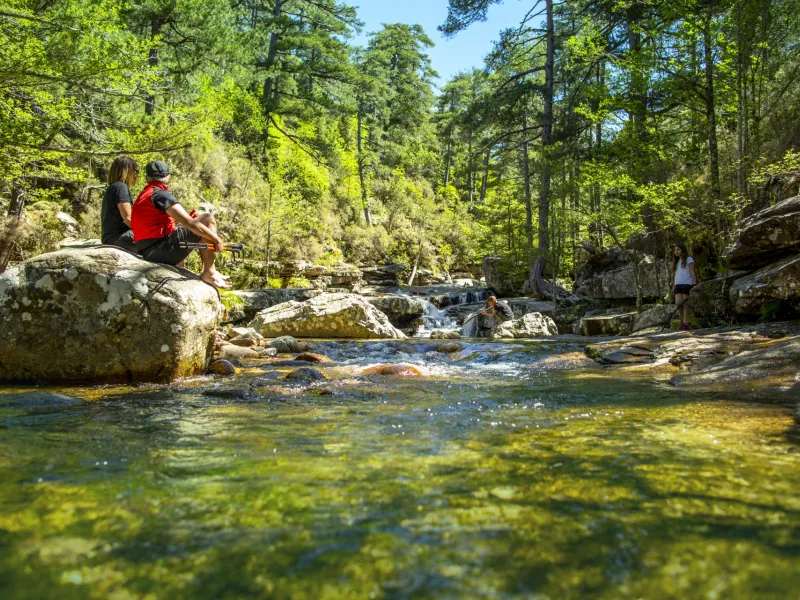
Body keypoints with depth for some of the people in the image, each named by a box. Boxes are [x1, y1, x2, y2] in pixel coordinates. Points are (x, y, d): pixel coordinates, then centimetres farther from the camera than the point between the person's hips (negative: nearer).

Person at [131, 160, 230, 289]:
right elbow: (189, 223, -19)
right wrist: (216, 239, -11)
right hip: (162, 249, -10)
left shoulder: (143, 196, 19)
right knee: (208, 219, -8)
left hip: (148, 254, 10)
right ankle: (209, 272, -12)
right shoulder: (161, 194, -11)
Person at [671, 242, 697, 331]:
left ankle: (685, 323, -2)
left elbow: (693, 273, -4)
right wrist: (674, 286, 15)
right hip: (678, 285, 5)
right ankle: (683, 320, 10)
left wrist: (694, 285, -12)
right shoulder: (677, 261, 21)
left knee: (685, 303, -6)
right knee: (678, 303, -8)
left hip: (686, 284, -5)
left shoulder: (689, 260, 2)